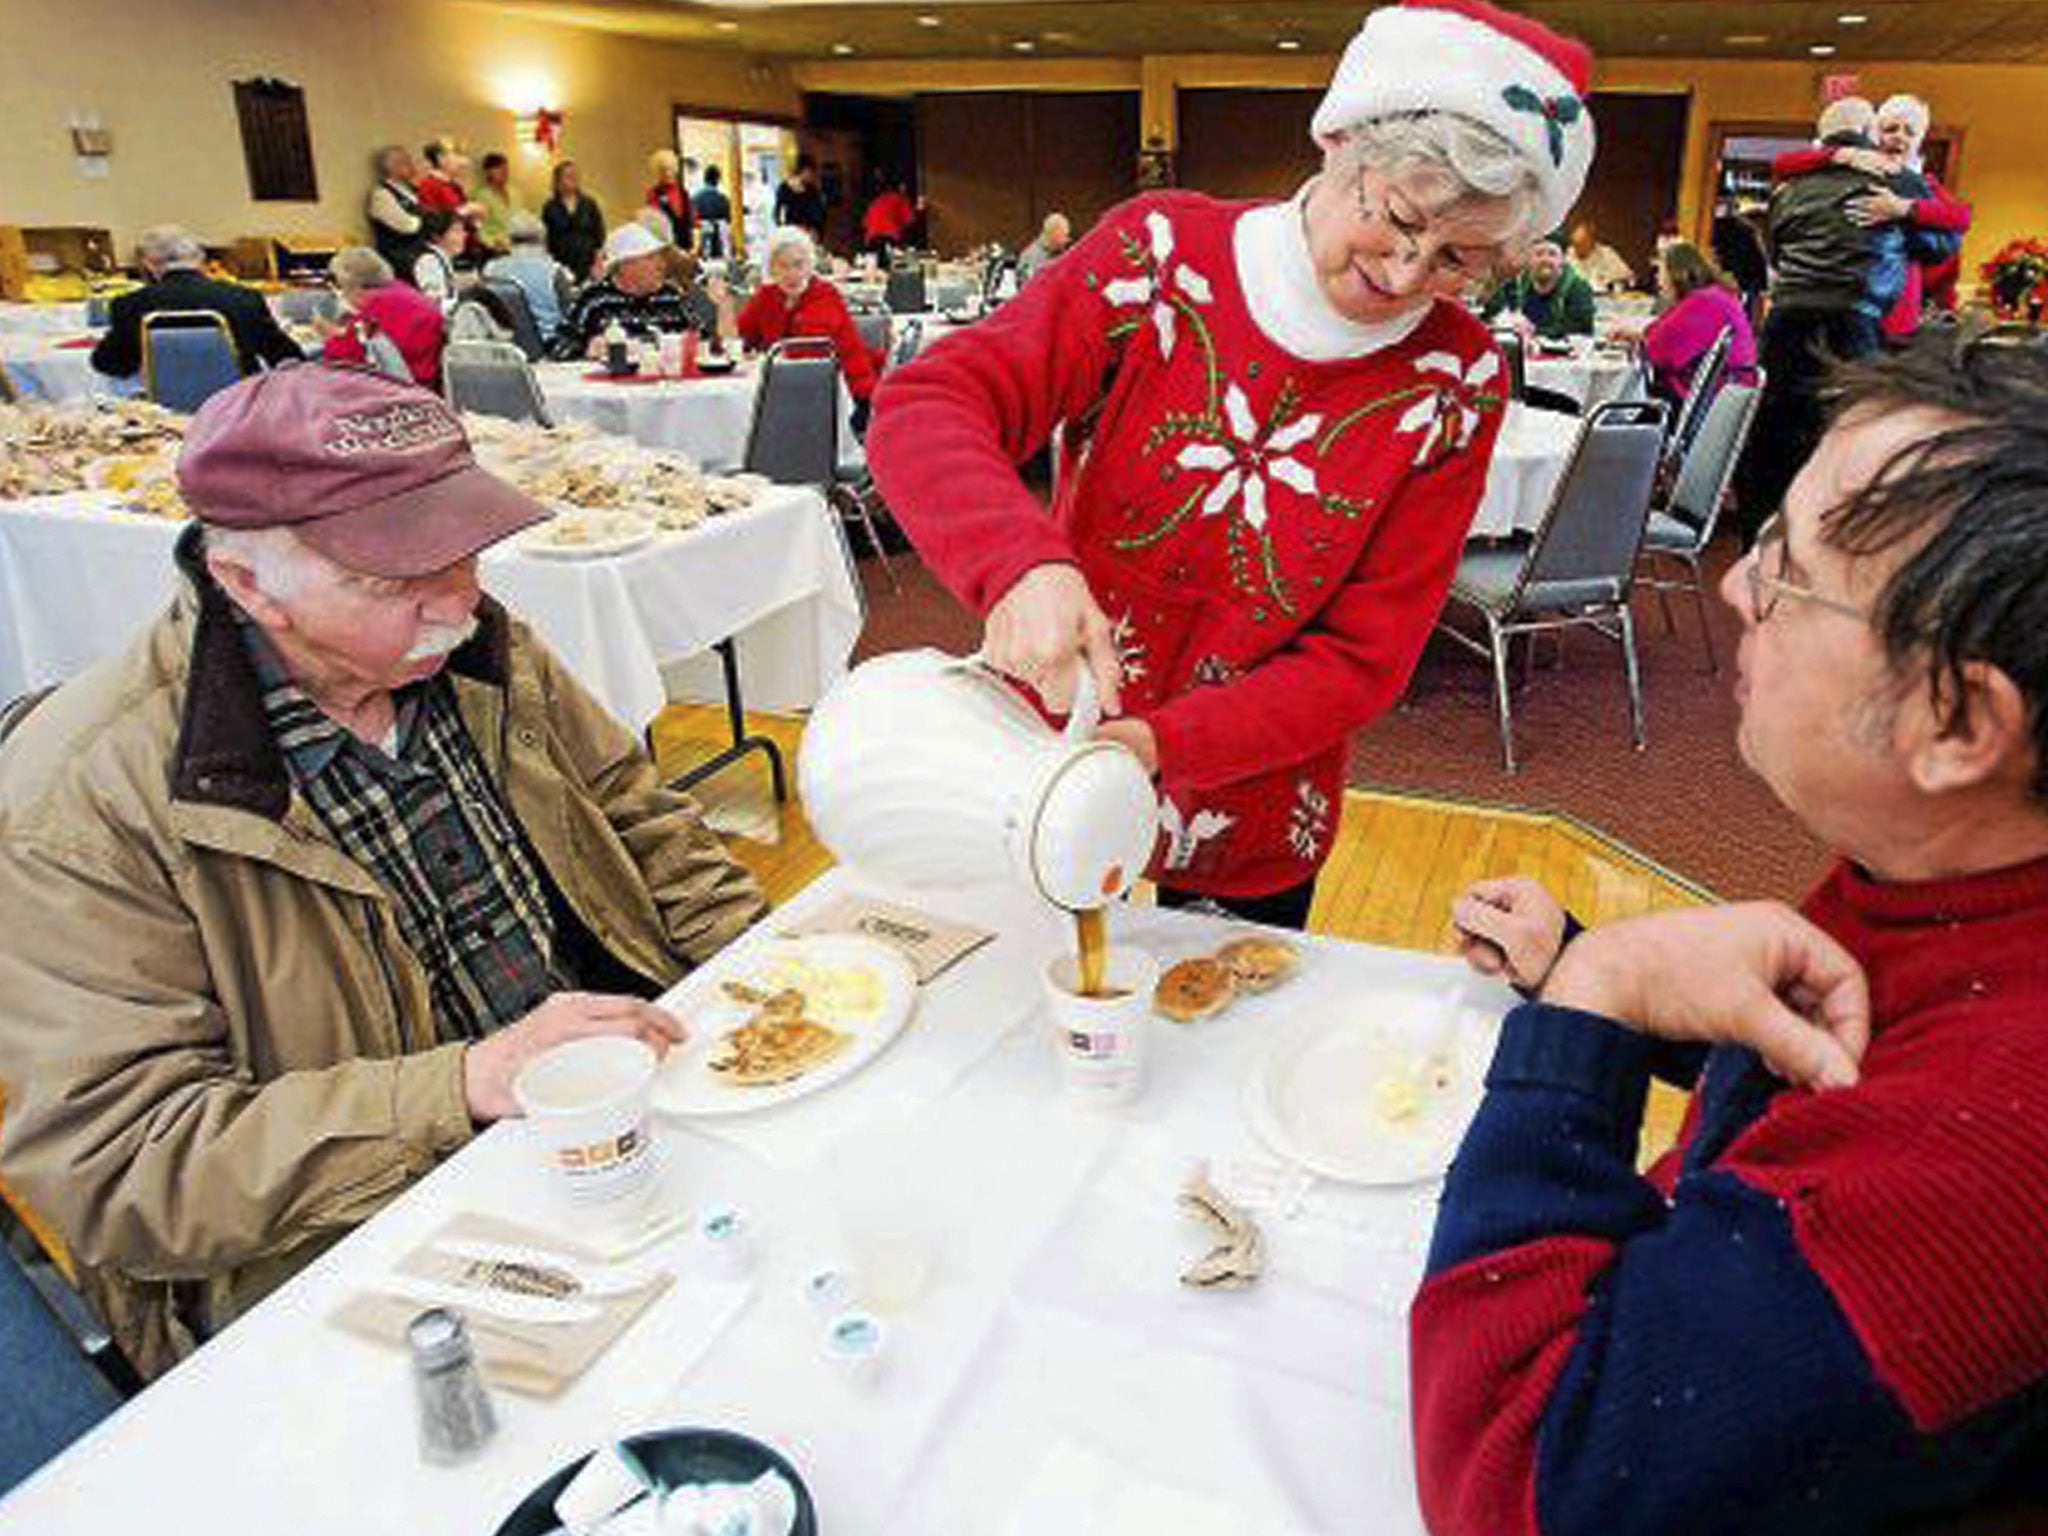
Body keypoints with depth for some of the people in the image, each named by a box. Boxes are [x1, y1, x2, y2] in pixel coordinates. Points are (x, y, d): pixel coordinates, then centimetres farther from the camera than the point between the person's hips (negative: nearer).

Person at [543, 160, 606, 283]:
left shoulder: (589, 205, 9)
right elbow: (545, 239, 5)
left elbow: (599, 235, 8)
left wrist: (597, 262, -1)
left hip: (587, 265, 1)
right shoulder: (550, 208, 5)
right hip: (561, 266, -1)